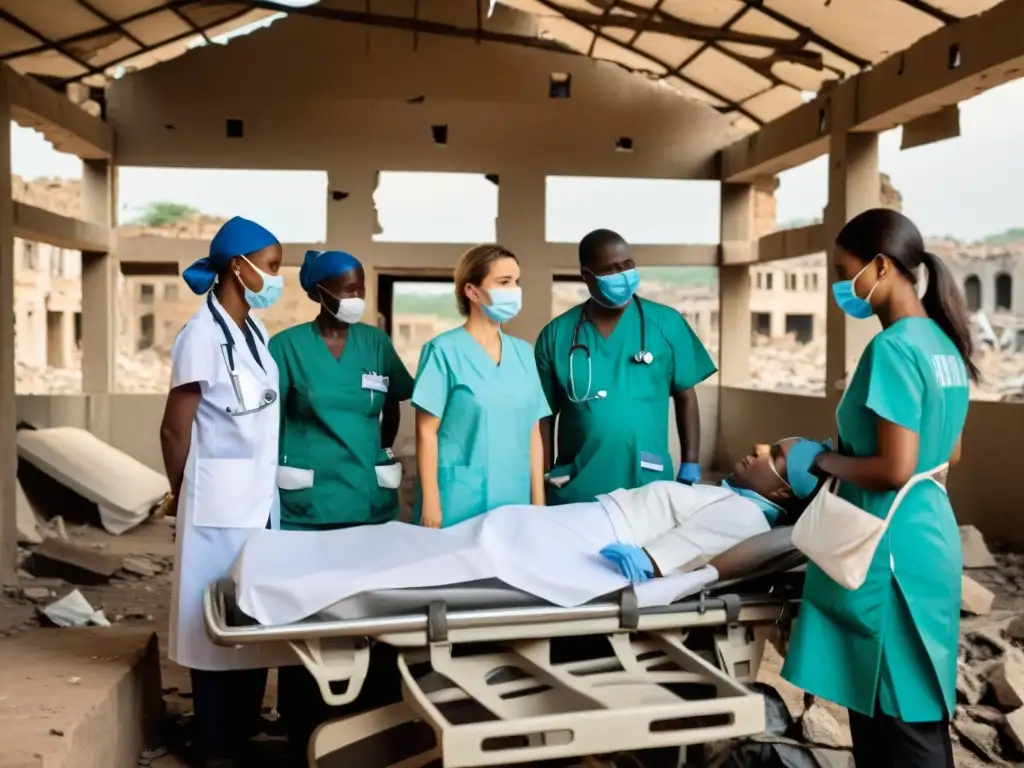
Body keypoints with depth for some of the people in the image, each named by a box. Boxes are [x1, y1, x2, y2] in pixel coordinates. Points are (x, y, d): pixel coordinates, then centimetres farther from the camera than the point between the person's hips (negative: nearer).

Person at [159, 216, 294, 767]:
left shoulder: (255, 329, 8)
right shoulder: (202, 334, -16)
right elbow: (174, 432, -11)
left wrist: (268, 488, 14)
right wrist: (185, 498, 1)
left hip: (260, 499, 7)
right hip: (220, 505, -7)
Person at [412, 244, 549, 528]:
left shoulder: (524, 353, 9)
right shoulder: (444, 351, -6)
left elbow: (533, 433, 10)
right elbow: (426, 431, -7)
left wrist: (538, 502, 8)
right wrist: (431, 503, -10)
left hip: (514, 502, 5)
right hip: (459, 505, -5)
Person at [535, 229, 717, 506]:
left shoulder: (666, 323, -1)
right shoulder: (555, 334, 0)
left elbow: (685, 398, 4)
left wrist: (690, 471, 1)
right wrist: (542, 482, 3)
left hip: (648, 486, 0)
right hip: (574, 490, 1)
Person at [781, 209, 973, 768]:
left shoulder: (893, 349, -19)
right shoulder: (943, 345, 9)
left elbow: (895, 470, -24)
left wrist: (821, 460, -9)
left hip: (891, 551, -9)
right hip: (928, 540, 9)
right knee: (914, 713, 18)